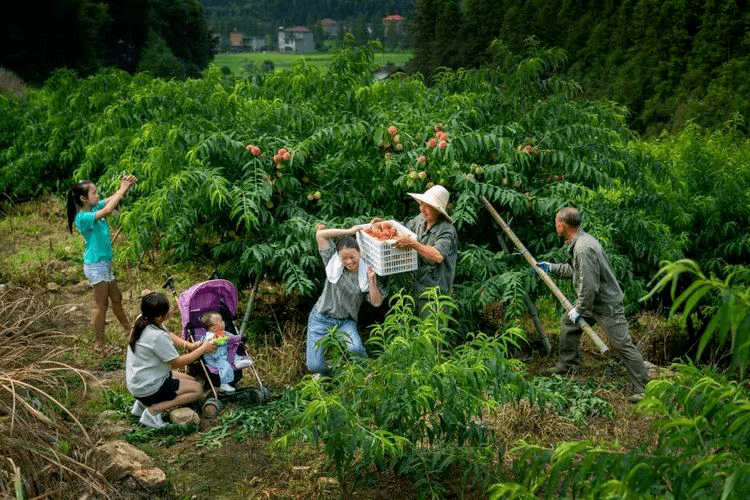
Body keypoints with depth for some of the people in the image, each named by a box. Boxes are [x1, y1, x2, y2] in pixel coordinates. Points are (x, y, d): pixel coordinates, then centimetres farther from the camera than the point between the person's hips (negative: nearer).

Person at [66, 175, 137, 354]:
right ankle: (99, 343, 12)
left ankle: (128, 329, 38)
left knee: (116, 298, 22)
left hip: (105, 262, 9)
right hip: (95, 265, -9)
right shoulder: (83, 217, -21)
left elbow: (112, 199, 0)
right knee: (101, 304, 1)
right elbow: (107, 210, -34)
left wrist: (126, 186, -20)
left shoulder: (95, 207, 4)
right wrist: (122, 190, -28)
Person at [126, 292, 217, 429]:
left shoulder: (142, 320, -3)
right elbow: (177, 362, -18)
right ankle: (153, 411, -9)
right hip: (148, 388, -9)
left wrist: (188, 345, -1)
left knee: (191, 380, 20)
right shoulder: (158, 336, -31)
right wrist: (202, 349, -8)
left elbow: (169, 336, 14)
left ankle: (143, 403, 15)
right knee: (198, 389, -4)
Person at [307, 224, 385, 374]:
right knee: (315, 367, -11)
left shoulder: (366, 272, -3)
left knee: (355, 348, -32)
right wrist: (349, 231, -14)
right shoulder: (334, 263, -3)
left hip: (346, 322, 0)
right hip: (321, 320, 0)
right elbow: (320, 235, -11)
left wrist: (372, 279, -18)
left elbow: (376, 302, -5)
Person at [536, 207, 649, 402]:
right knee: (567, 322, 19)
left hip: (607, 305, -11)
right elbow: (575, 270, 22)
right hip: (592, 301, 11)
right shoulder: (580, 240, 5)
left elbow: (589, 286, -28)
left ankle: (641, 388, 0)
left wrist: (579, 309, -17)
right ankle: (568, 365, 33)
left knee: (622, 345, -7)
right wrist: (552, 268, 25)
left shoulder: (584, 249, -28)